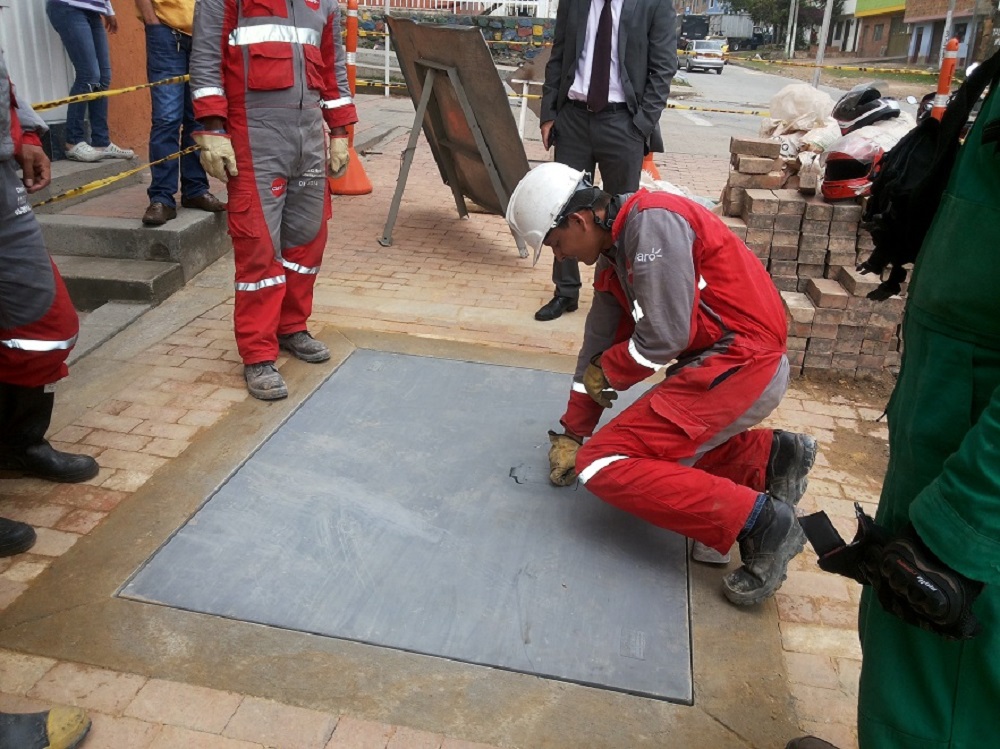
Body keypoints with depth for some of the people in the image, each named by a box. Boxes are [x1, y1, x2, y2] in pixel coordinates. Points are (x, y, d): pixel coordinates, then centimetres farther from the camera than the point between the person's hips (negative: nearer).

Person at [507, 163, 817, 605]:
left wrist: (606, 373, -2)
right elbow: (598, 345, 17)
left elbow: (663, 337, -21)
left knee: (603, 464, -12)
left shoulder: (652, 223, -17)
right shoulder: (614, 254, 13)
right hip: (715, 362, 10)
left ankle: (761, 521, -10)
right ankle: (771, 457, 17)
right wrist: (571, 433, 20)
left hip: (741, 365, -10)